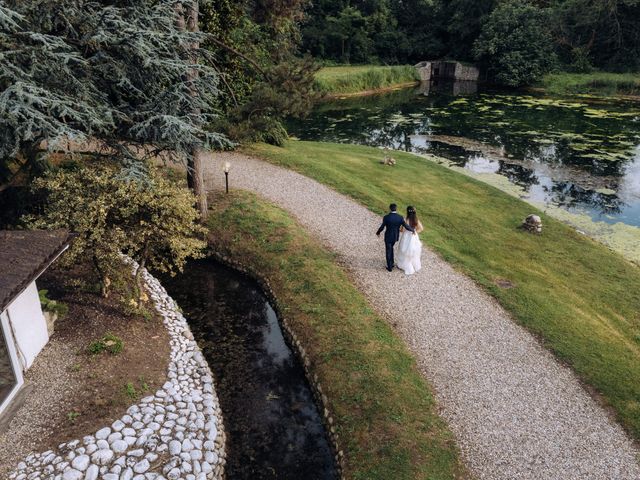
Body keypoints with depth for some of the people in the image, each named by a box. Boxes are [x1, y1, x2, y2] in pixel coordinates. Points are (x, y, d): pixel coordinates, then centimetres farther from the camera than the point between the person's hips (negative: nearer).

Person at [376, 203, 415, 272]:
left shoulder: (386, 217, -22)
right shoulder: (400, 217, -14)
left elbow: (382, 227, -15)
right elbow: (407, 227, -12)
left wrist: (378, 232, 6)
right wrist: (413, 230, 8)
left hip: (388, 237, -3)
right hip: (396, 236, 3)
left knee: (388, 251, 14)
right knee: (390, 247, 30)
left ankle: (390, 267, 25)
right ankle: (391, 263, 37)